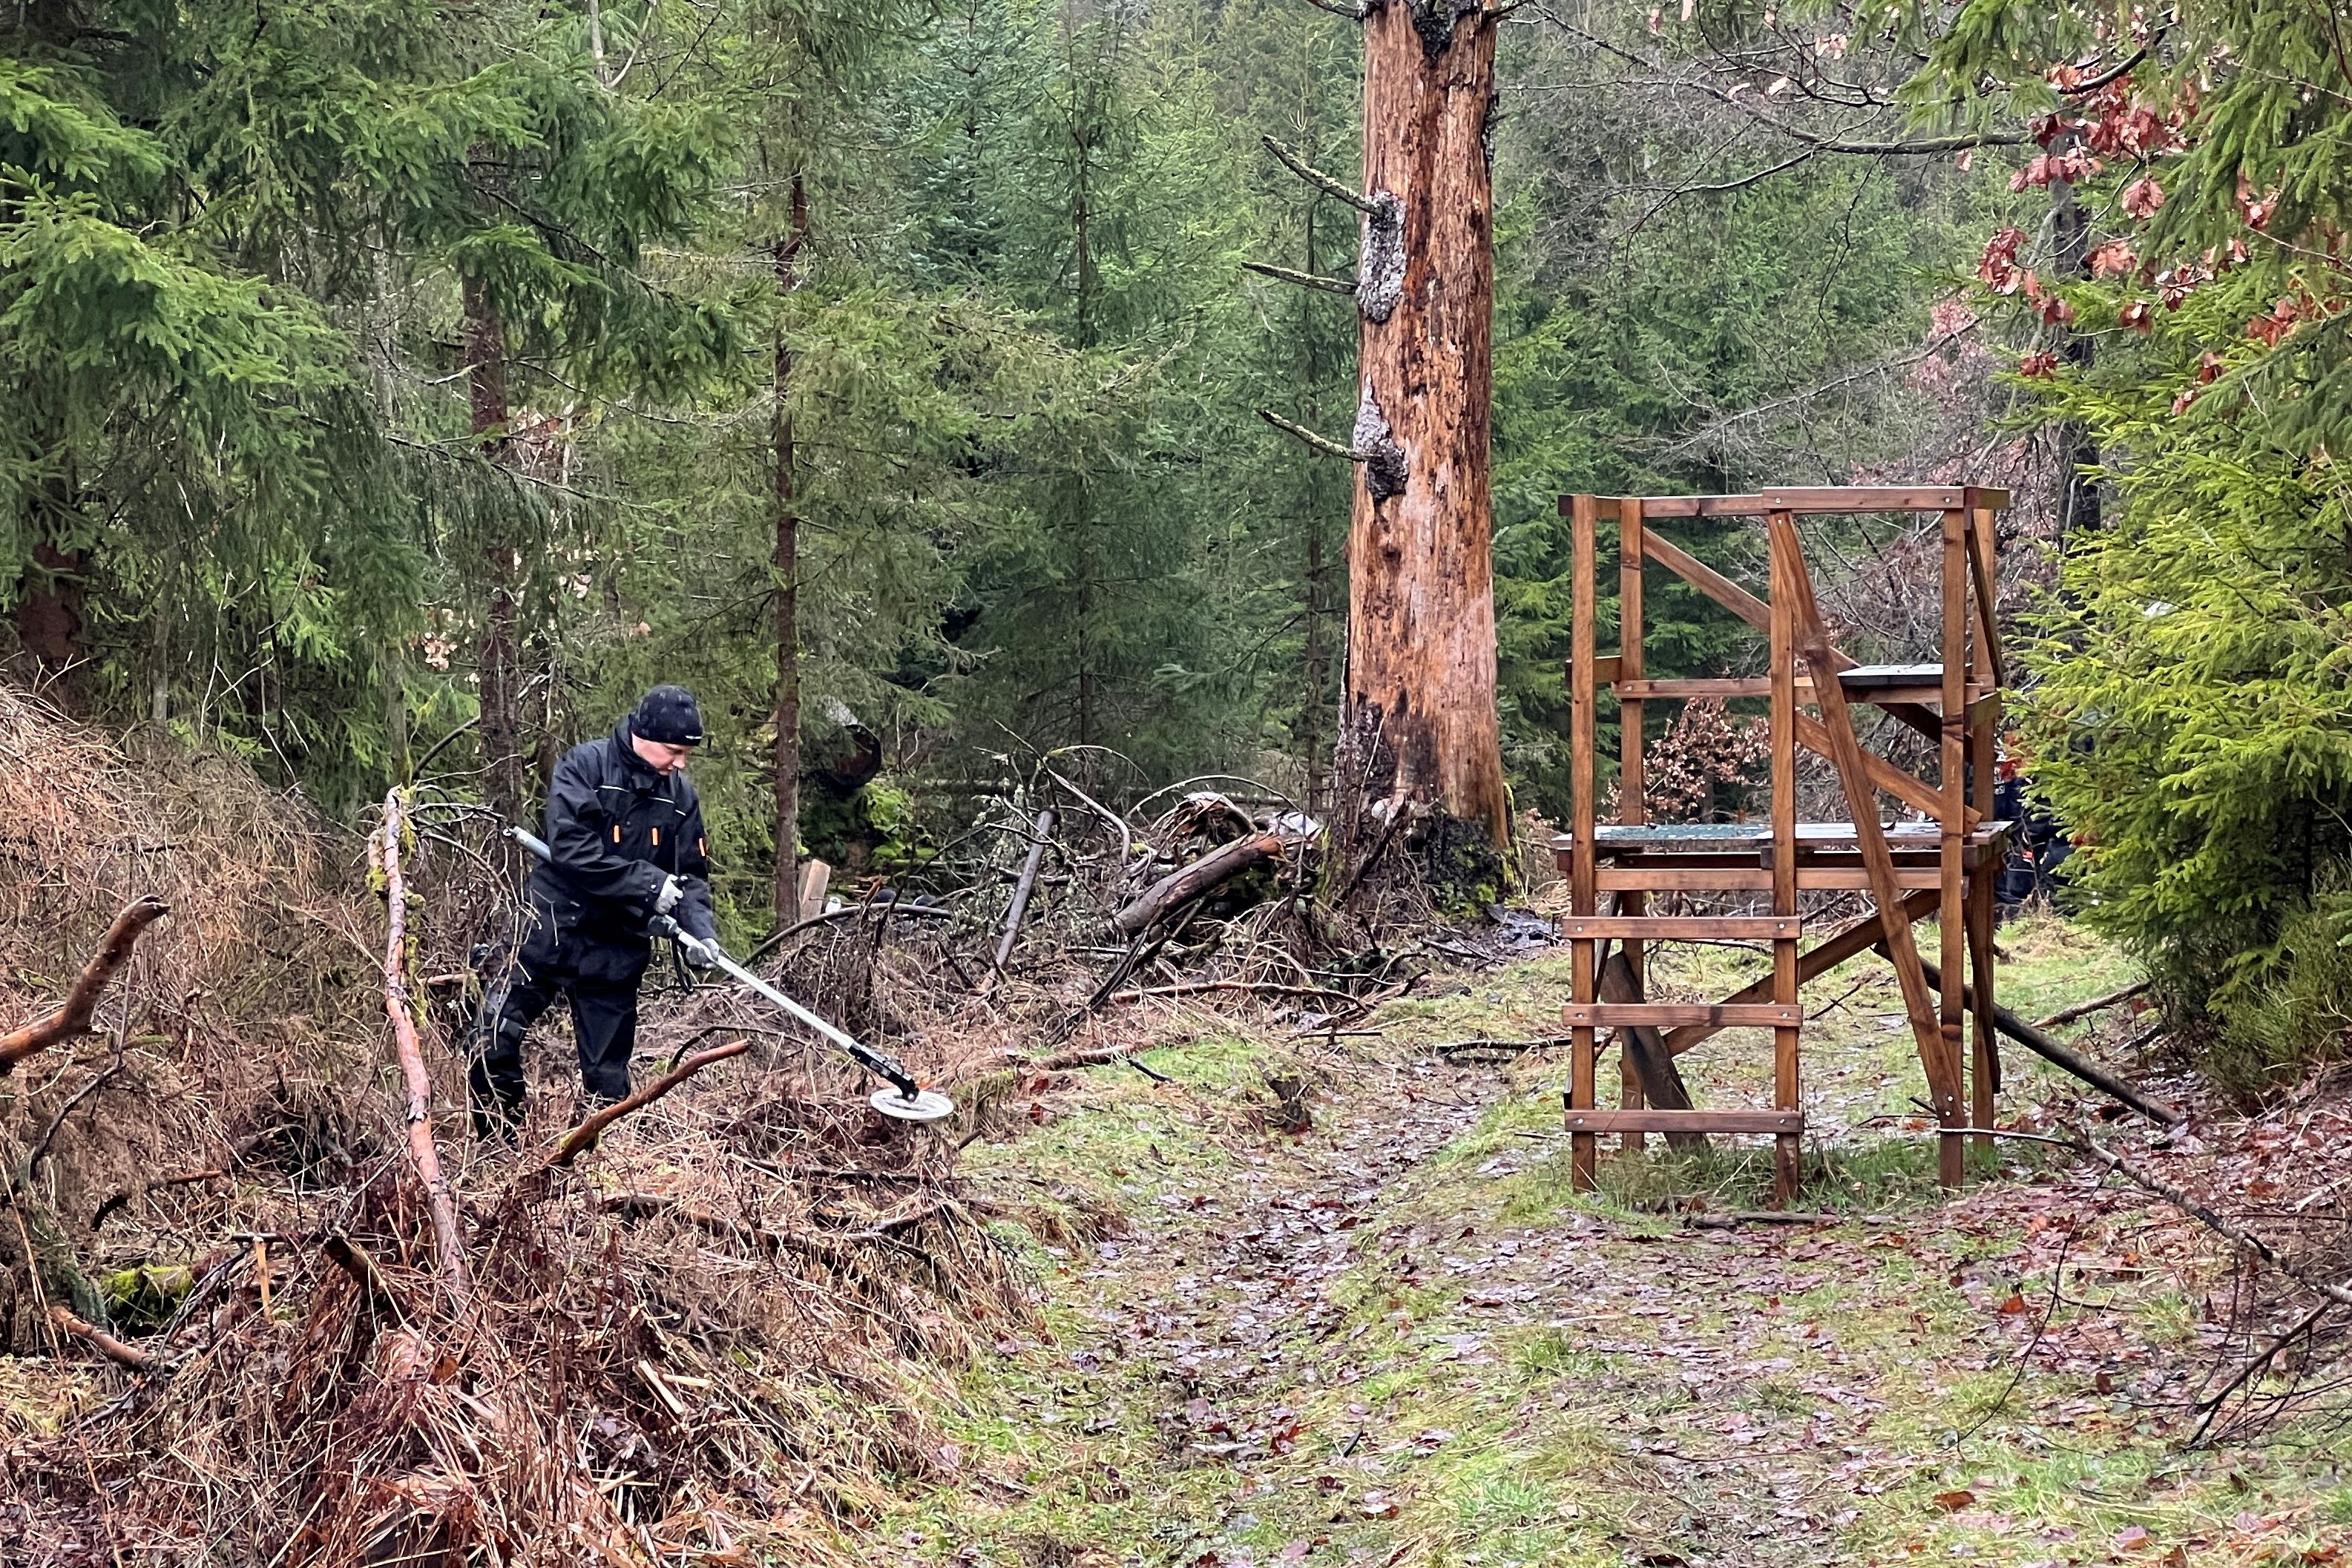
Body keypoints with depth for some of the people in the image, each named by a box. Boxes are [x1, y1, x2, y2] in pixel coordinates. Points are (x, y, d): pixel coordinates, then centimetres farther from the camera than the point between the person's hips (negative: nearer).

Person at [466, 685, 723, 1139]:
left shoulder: (680, 796, 5)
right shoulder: (584, 767, -10)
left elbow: (692, 875, 9)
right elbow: (573, 851, -21)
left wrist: (700, 930, -10)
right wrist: (646, 884, -22)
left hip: (617, 951, 4)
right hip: (550, 931, -4)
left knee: (608, 1078, 6)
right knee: (492, 1042, -6)